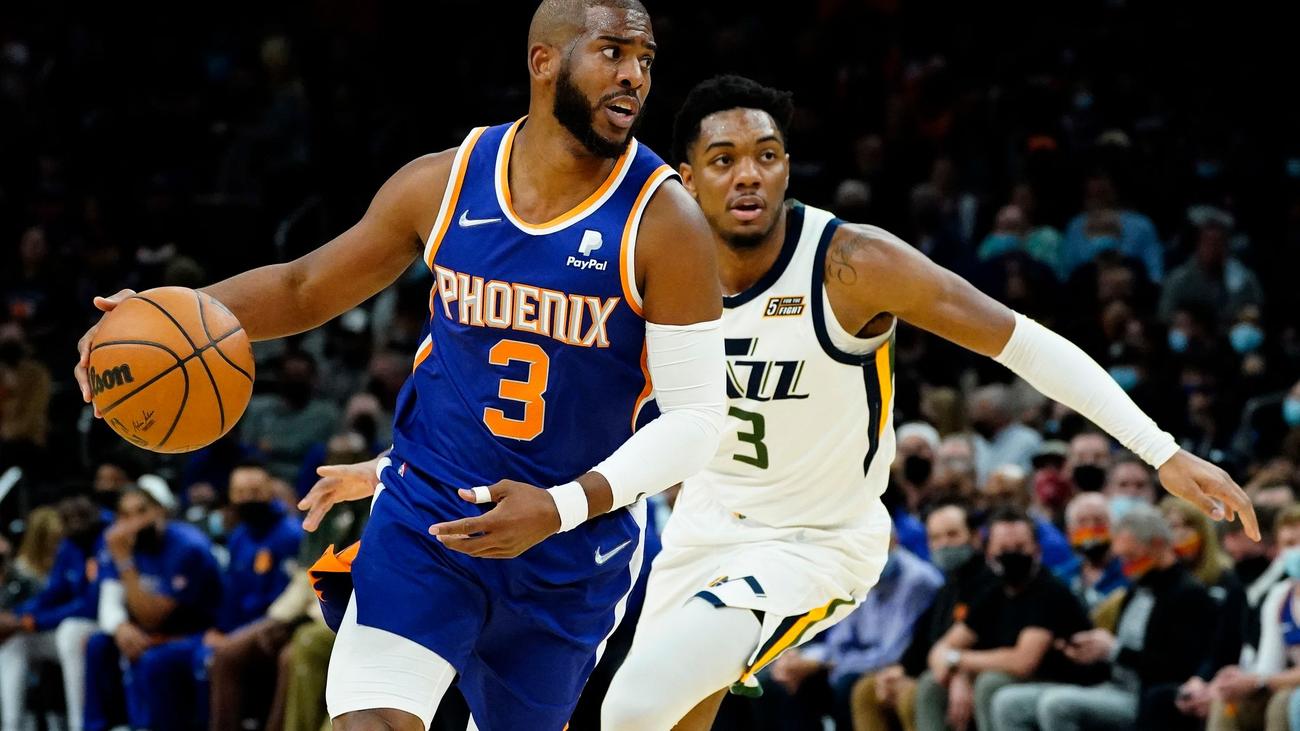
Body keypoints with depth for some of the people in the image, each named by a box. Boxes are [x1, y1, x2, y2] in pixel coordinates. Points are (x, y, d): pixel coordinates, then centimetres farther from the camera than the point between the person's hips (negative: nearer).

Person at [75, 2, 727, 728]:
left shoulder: (663, 220, -15)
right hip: (427, 516, 1)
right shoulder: (443, 184, -5)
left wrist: (562, 508, -26)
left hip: (573, 552, -1)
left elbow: (697, 416, -14)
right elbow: (305, 287, 8)